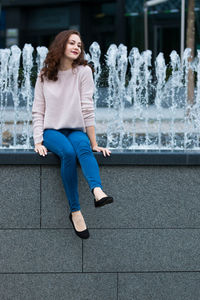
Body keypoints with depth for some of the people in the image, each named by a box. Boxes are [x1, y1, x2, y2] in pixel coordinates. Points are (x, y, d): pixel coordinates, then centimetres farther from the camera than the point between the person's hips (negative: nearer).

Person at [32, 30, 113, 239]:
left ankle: (97, 191, -61)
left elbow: (87, 108, -5)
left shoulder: (83, 71, 2)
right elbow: (38, 111, 3)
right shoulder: (44, 76, 6)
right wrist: (38, 142, -11)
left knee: (83, 147, -36)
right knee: (68, 152, -34)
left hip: (76, 130, 0)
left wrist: (93, 143, -10)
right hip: (52, 130, 0)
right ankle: (75, 212, -33)